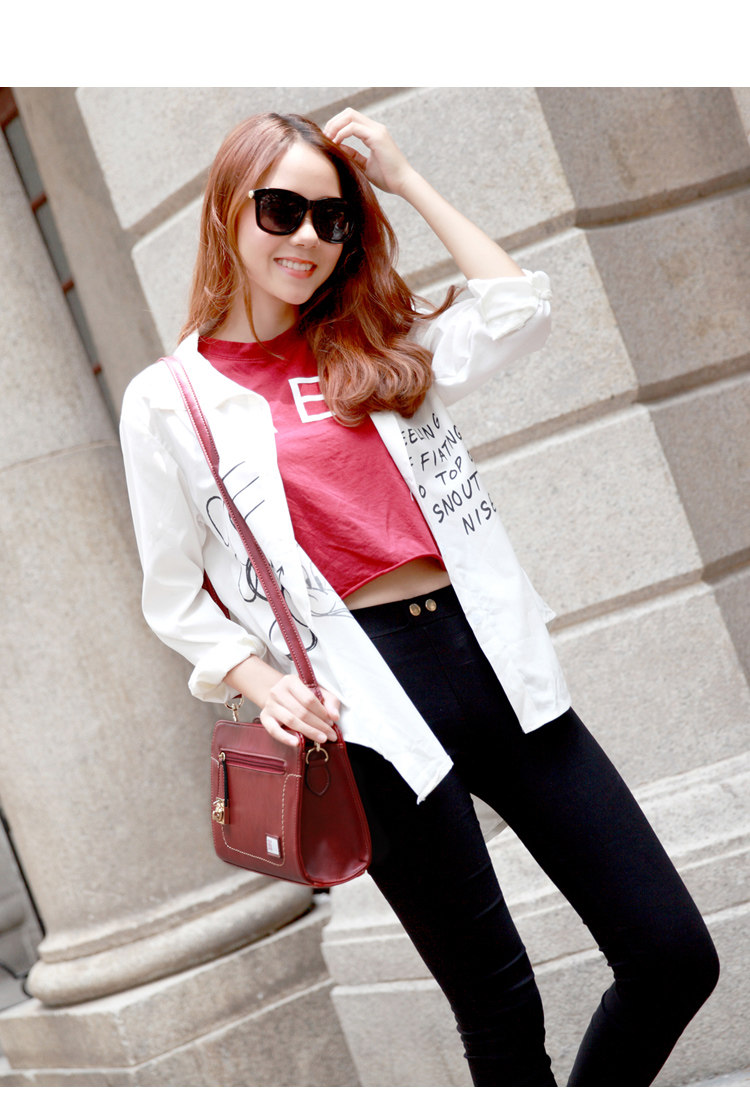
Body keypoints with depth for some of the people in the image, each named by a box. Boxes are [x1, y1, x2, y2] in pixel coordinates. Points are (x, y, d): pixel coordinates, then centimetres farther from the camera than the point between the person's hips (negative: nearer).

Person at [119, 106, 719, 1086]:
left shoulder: (379, 348, 16)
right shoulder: (169, 401, 5)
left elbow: (521, 309, 3)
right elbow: (178, 600, 8)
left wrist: (405, 180, 9)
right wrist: (261, 683, -10)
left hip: (489, 659, 5)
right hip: (369, 703, -4)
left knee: (674, 953, 2)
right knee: (500, 1006, 1)